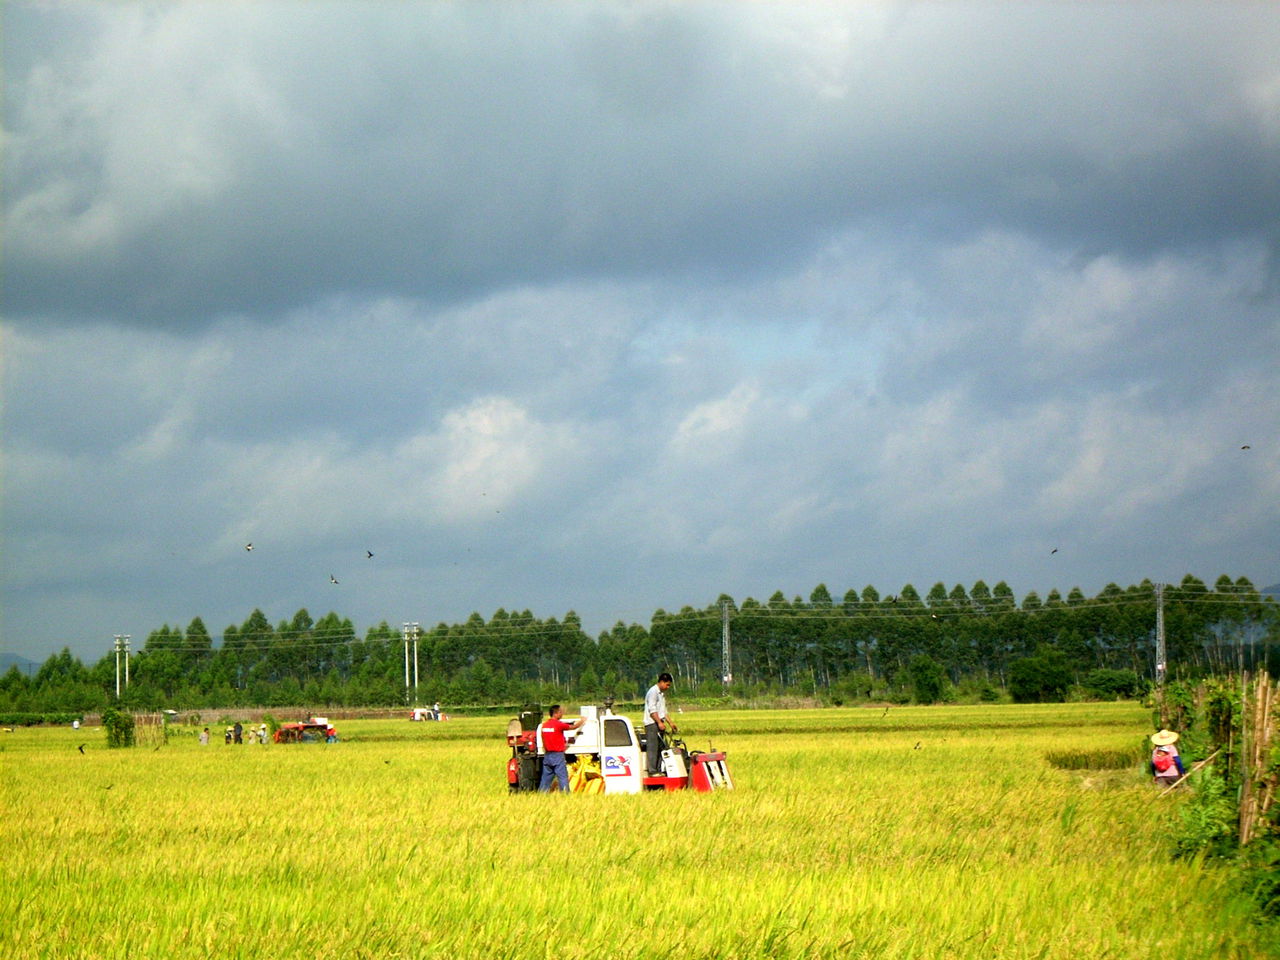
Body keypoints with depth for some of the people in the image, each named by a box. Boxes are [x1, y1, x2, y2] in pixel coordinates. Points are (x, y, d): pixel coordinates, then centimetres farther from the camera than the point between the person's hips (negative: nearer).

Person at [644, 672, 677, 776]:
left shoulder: (662, 694, 20)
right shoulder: (653, 692, -10)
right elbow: (652, 709, -18)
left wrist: (670, 723, 21)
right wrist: (659, 722, -23)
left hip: (659, 724, 10)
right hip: (652, 724, -10)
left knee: (661, 748, 8)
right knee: (652, 748, -10)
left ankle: (659, 770, 10)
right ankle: (652, 771, -12)